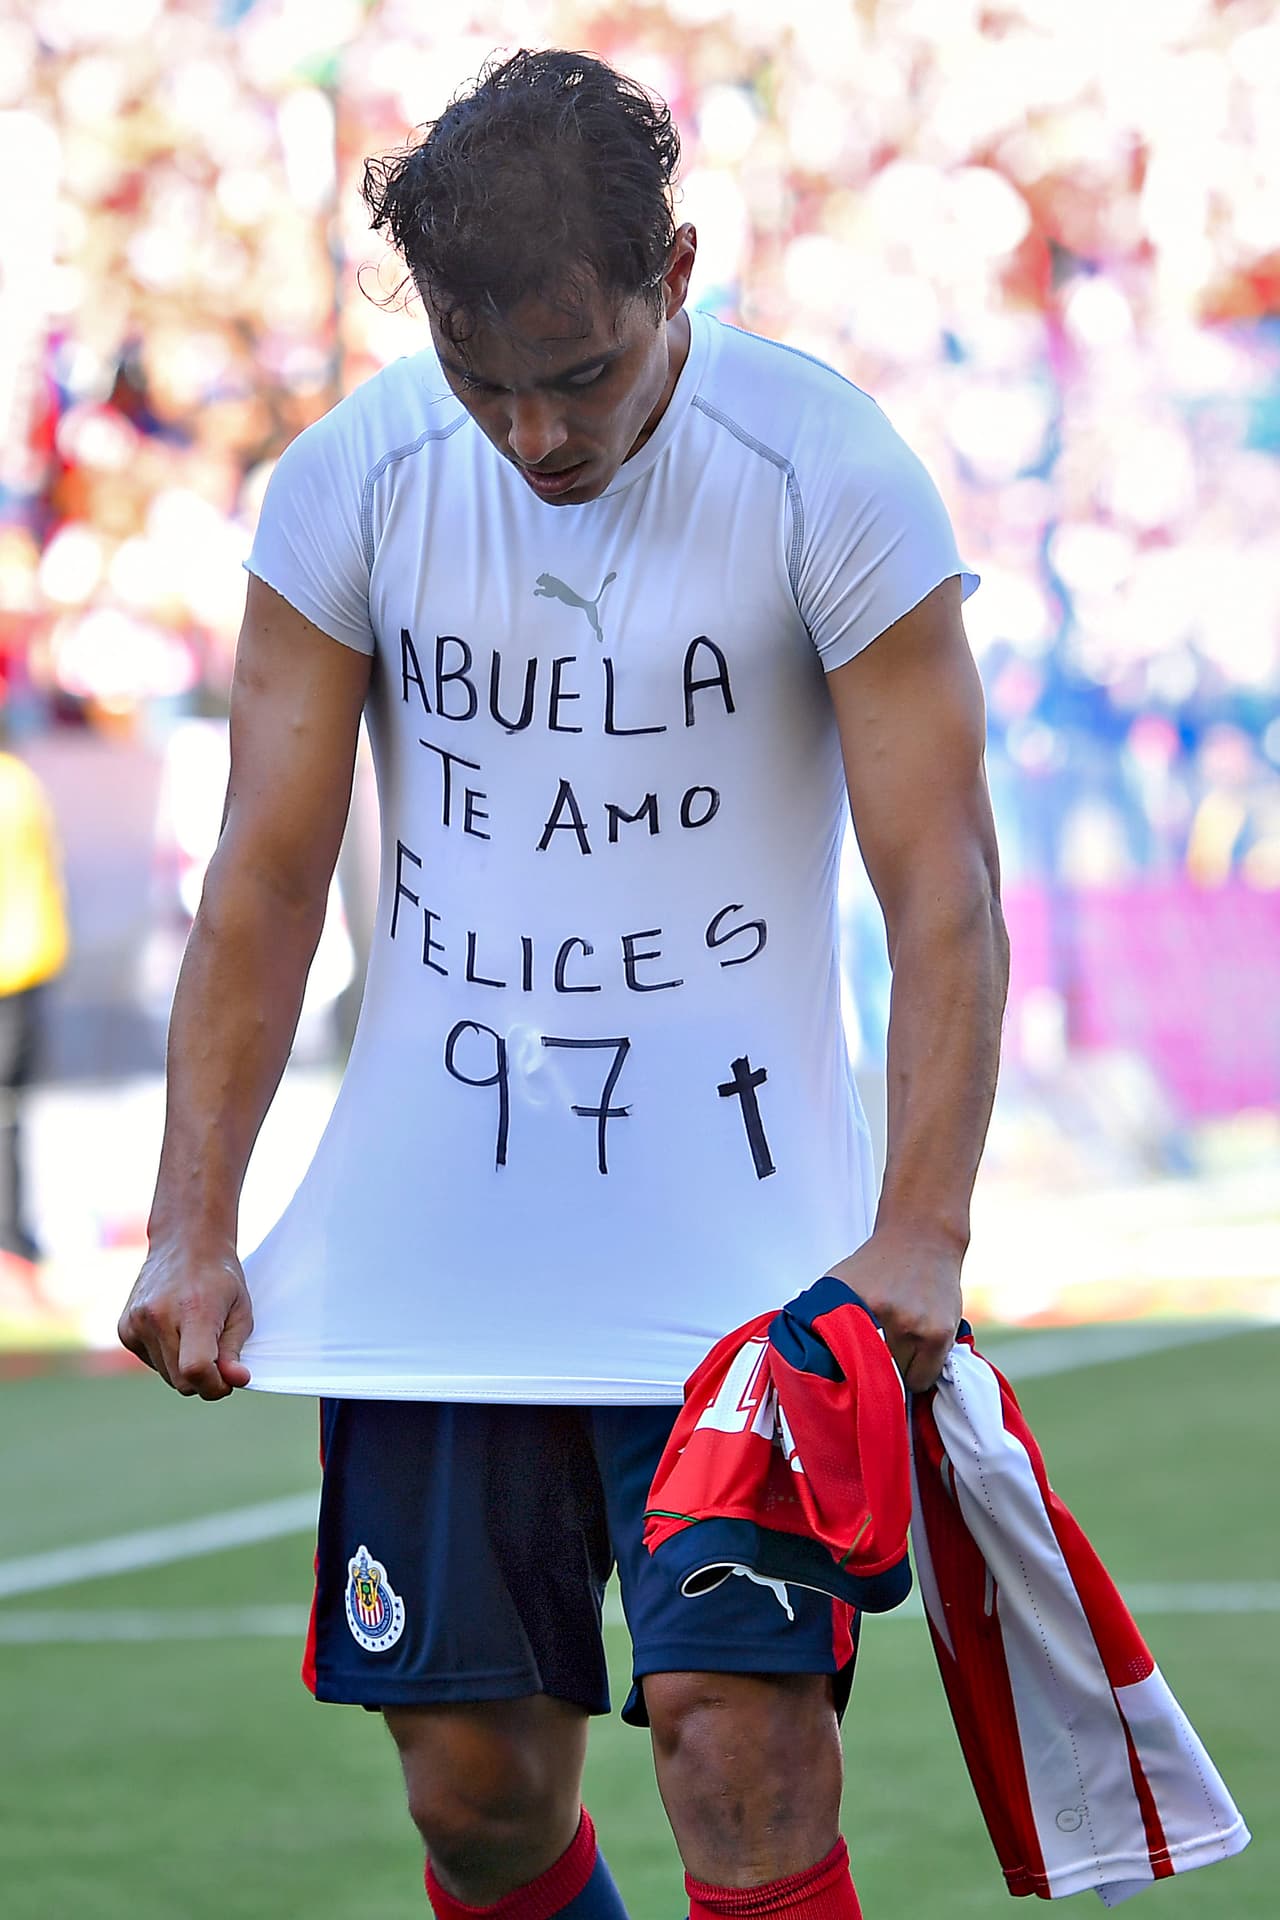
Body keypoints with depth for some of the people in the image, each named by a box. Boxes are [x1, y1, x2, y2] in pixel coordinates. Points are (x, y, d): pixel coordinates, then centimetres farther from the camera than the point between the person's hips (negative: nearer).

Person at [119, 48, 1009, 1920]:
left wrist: (921, 1233, -24)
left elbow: (943, 887, -12)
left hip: (747, 1259, -3)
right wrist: (193, 1222, -7)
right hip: (427, 1257, 3)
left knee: (743, 1741, -14)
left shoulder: (833, 476, -10)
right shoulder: (350, 483, -2)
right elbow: (269, 870, 2)